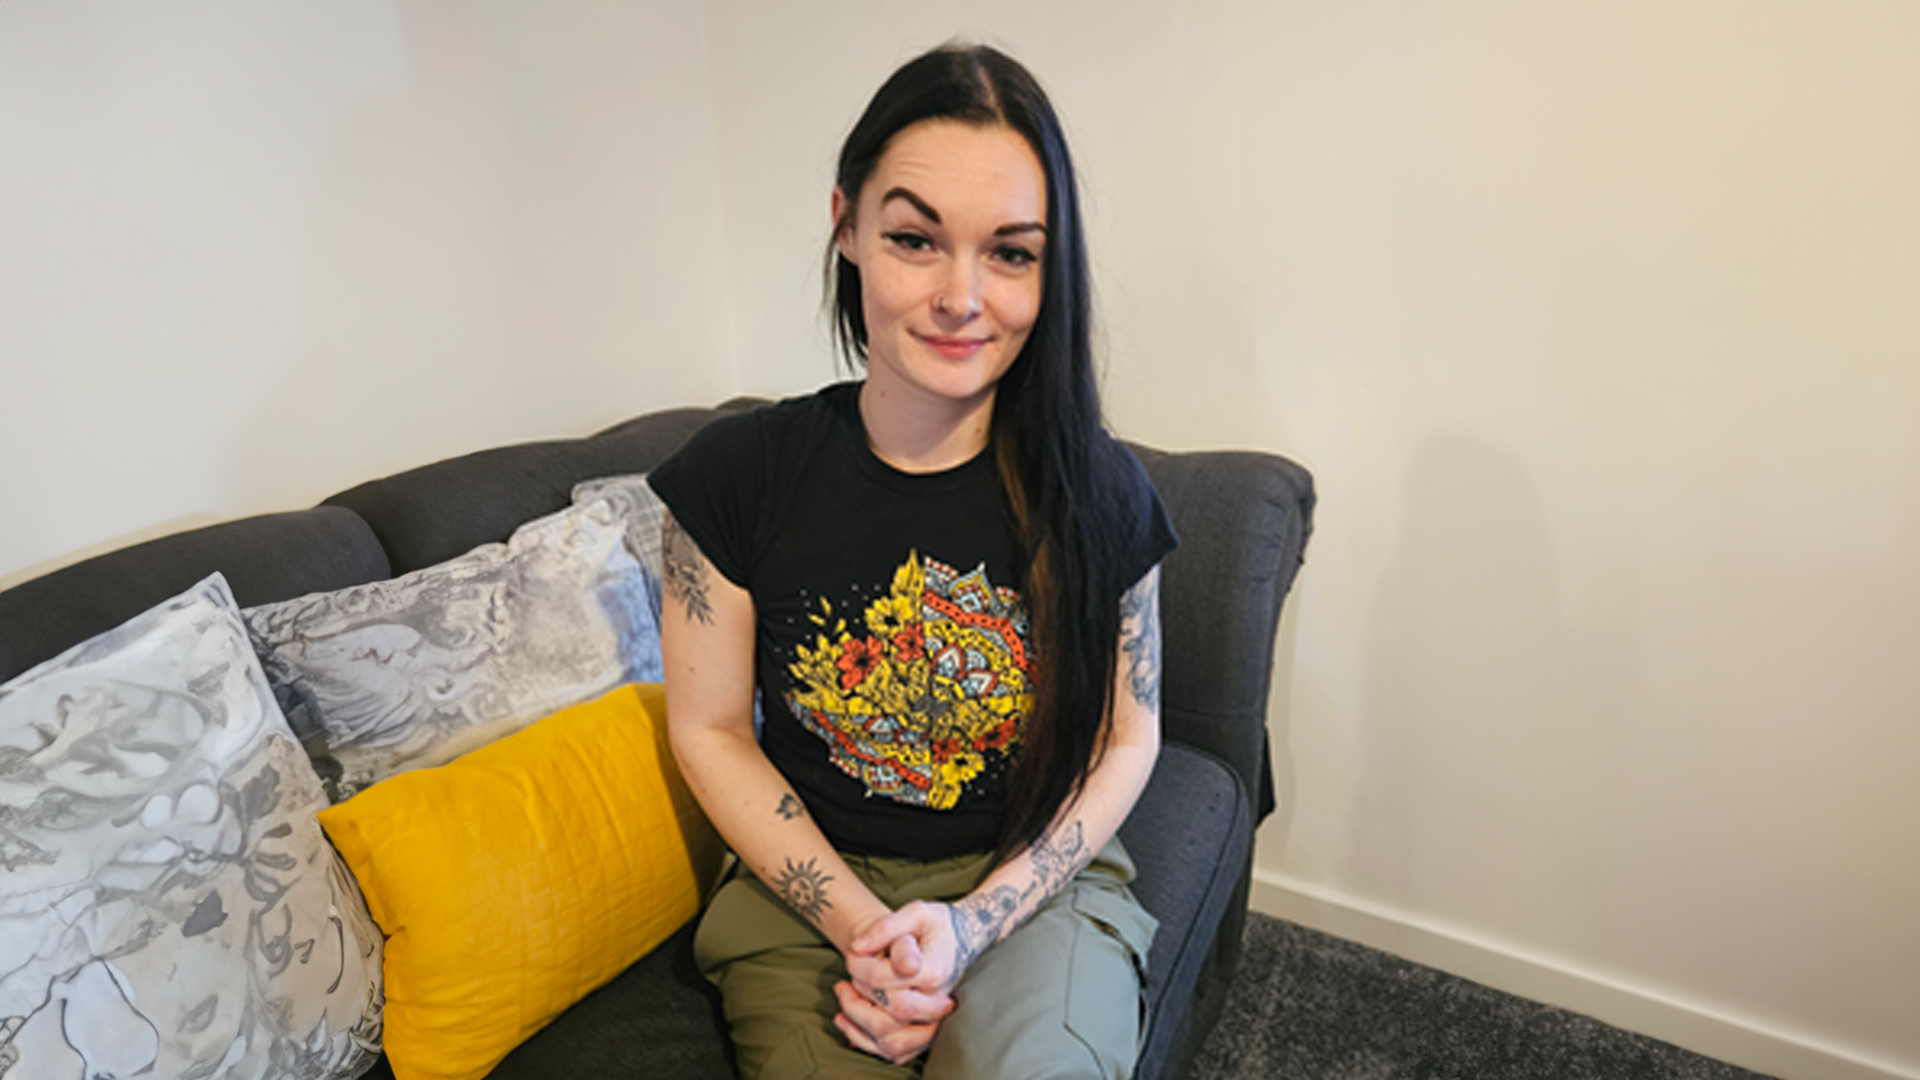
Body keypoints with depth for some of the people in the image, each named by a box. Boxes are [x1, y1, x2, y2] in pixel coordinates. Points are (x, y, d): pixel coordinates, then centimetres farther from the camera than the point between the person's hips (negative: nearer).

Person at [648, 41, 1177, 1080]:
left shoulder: (1100, 492, -10)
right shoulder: (735, 475, -10)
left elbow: (1126, 739, -1)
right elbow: (710, 731, -2)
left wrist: (976, 922, -13)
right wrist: (859, 926, -10)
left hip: (1035, 879, 0)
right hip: (810, 887, 1)